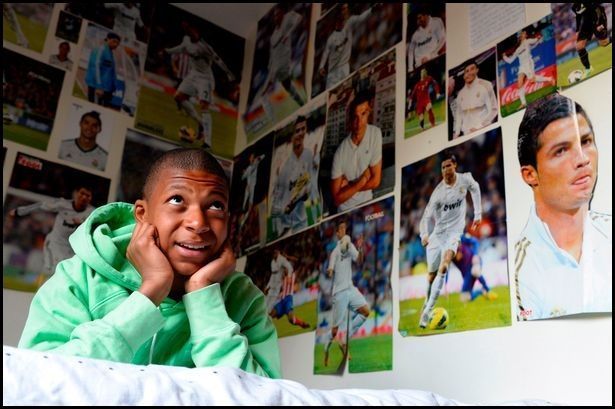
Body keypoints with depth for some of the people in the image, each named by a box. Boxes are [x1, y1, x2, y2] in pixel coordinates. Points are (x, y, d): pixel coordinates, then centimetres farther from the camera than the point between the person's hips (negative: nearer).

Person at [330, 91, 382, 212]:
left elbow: (375, 181, -8)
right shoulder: (340, 153, -16)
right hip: (345, 210, -2)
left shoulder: (375, 133, -12)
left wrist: (348, 186, -10)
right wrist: (362, 181, -15)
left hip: (367, 204, 2)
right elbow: (337, 198, -13)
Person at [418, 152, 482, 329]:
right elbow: (427, 216, -16)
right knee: (432, 274, 1)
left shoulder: (466, 179, -8)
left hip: (454, 231, 0)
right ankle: (426, 304, 24)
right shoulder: (438, 192, -15)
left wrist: (477, 214, 14)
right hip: (438, 232, 0)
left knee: (444, 265, -24)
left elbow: (475, 188, 16)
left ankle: (428, 310, -26)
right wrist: (424, 235, -36)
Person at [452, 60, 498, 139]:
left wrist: (480, 127, -9)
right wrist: (456, 133, 7)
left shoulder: (486, 85, 0)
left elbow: (493, 109, -2)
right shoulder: (460, 93, 14)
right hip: (466, 134, 4)